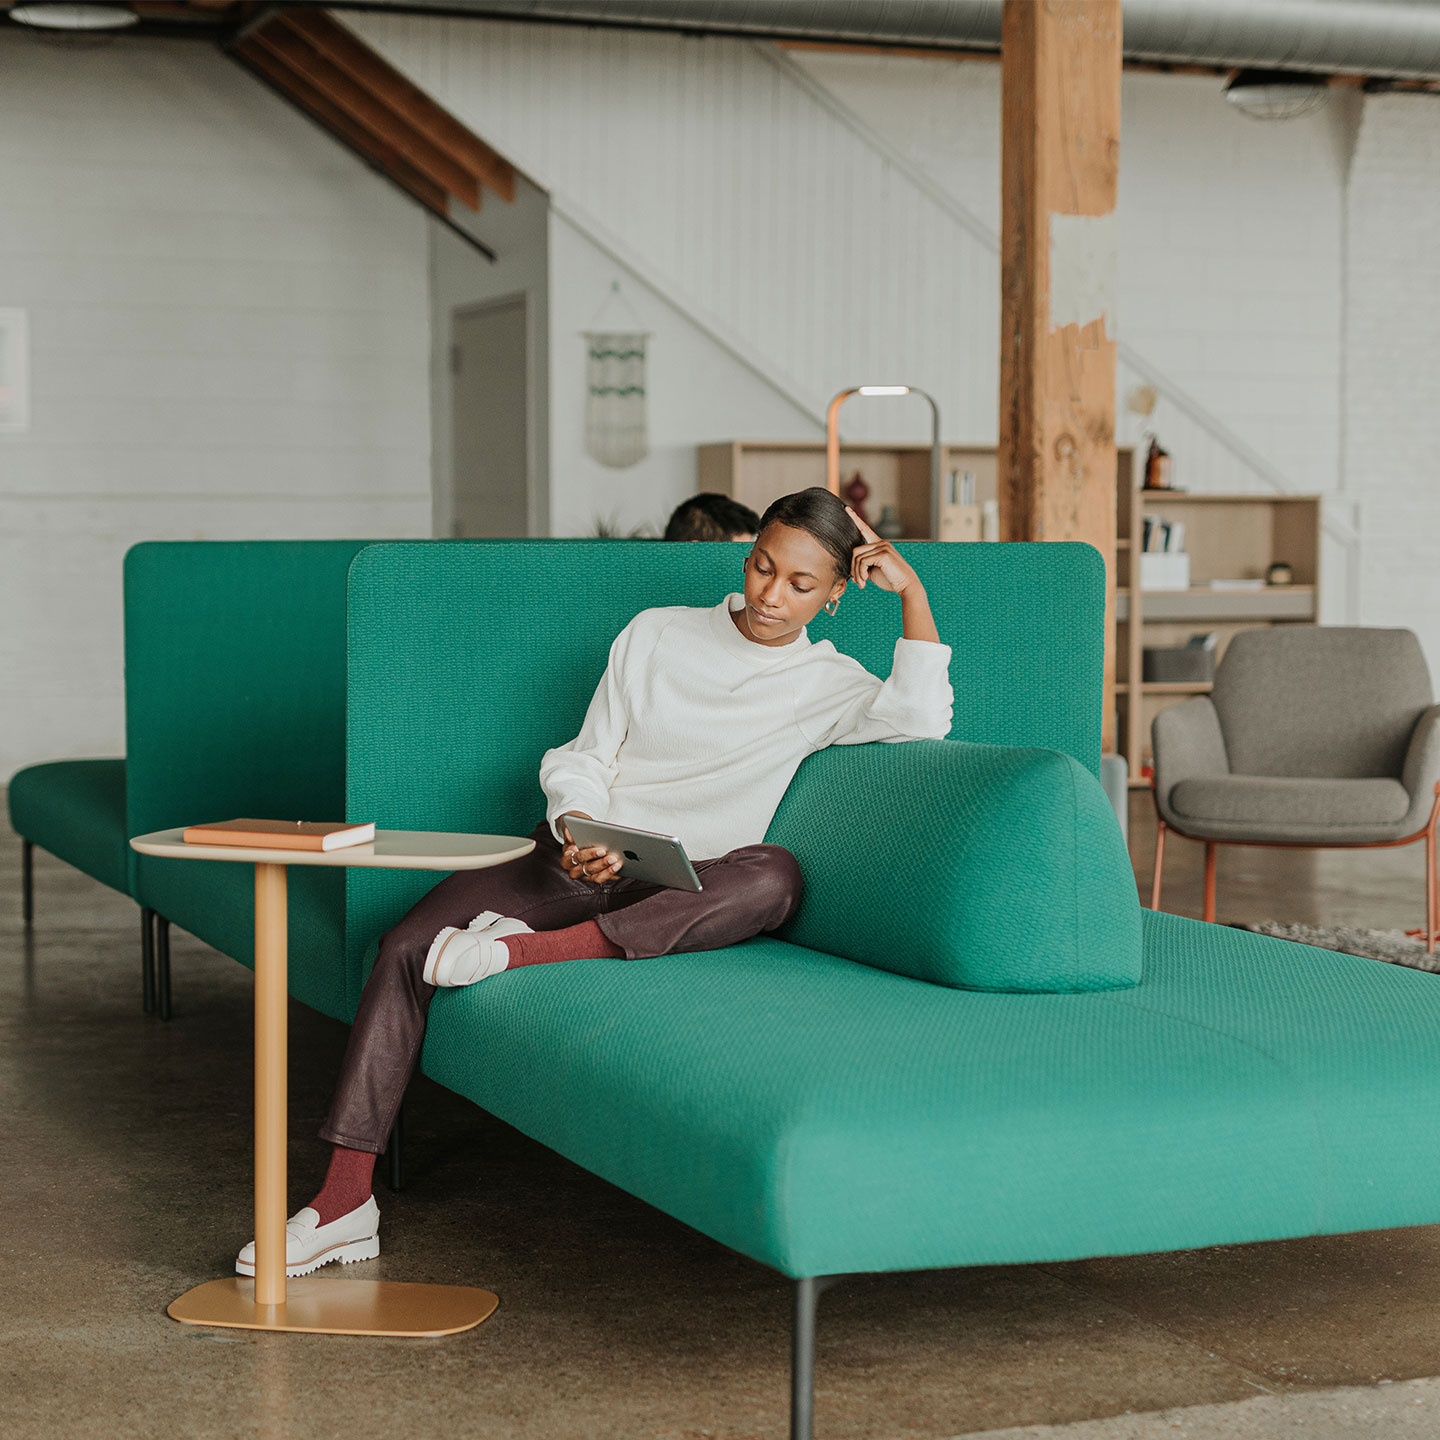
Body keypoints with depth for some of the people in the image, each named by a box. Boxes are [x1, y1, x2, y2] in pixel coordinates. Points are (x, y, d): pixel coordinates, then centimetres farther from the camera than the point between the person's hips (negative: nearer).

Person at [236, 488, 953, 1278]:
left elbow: (919, 720, -14)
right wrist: (577, 830, -10)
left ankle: (536, 950, -35)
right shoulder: (656, 635, 12)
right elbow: (584, 761, 10)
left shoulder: (828, 686, 7)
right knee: (404, 947, -21)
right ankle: (344, 1201, -21)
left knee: (773, 875, -36)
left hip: (676, 895, -2)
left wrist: (912, 591, -11)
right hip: (573, 862, 2)